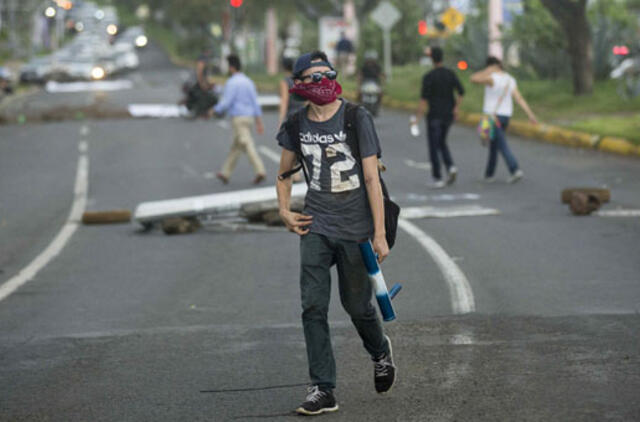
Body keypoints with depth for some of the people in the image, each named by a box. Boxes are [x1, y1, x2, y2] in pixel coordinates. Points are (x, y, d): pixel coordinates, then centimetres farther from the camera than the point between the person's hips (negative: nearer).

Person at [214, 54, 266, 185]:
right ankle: (225, 174, 23)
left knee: (248, 146, -13)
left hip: (238, 119, -8)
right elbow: (255, 102, 11)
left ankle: (260, 171, -26)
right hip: (249, 118, 8)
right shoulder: (248, 82, 13)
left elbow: (226, 103, -17)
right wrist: (259, 122, 11)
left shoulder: (232, 83, -12)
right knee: (235, 147, 16)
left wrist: (215, 110, 3)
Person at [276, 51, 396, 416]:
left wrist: (379, 234, -13)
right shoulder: (296, 125, 2)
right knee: (313, 307, -7)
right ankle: (323, 390, -4)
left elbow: (372, 179, -11)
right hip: (317, 226, 3)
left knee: (357, 306, 9)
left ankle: (381, 351, 41)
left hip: (355, 227, -3)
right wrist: (285, 211, 5)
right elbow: (285, 173, 20)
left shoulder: (357, 118, -10)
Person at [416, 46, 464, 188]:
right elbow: (461, 91, -5)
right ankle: (450, 166, 0)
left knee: (434, 147, 3)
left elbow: (424, 99, -15)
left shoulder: (429, 77, -12)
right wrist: (456, 108, 4)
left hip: (434, 115, -5)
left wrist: (418, 117, -12)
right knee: (442, 142, 22)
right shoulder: (450, 74, 2)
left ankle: (437, 179, 1)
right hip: (448, 115, 5)